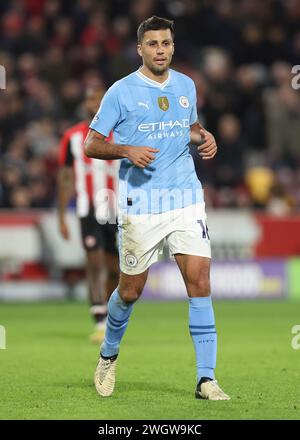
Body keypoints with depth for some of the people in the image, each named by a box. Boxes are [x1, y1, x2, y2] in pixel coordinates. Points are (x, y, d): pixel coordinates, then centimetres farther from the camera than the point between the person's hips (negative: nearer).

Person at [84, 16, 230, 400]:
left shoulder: (186, 86, 10)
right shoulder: (121, 91, -4)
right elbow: (91, 145, -3)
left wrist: (204, 136, 6)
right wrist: (127, 150, -21)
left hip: (186, 198, 3)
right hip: (140, 204, -3)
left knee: (199, 281, -10)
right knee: (130, 290, 7)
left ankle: (206, 379, -8)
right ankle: (108, 356, 36)